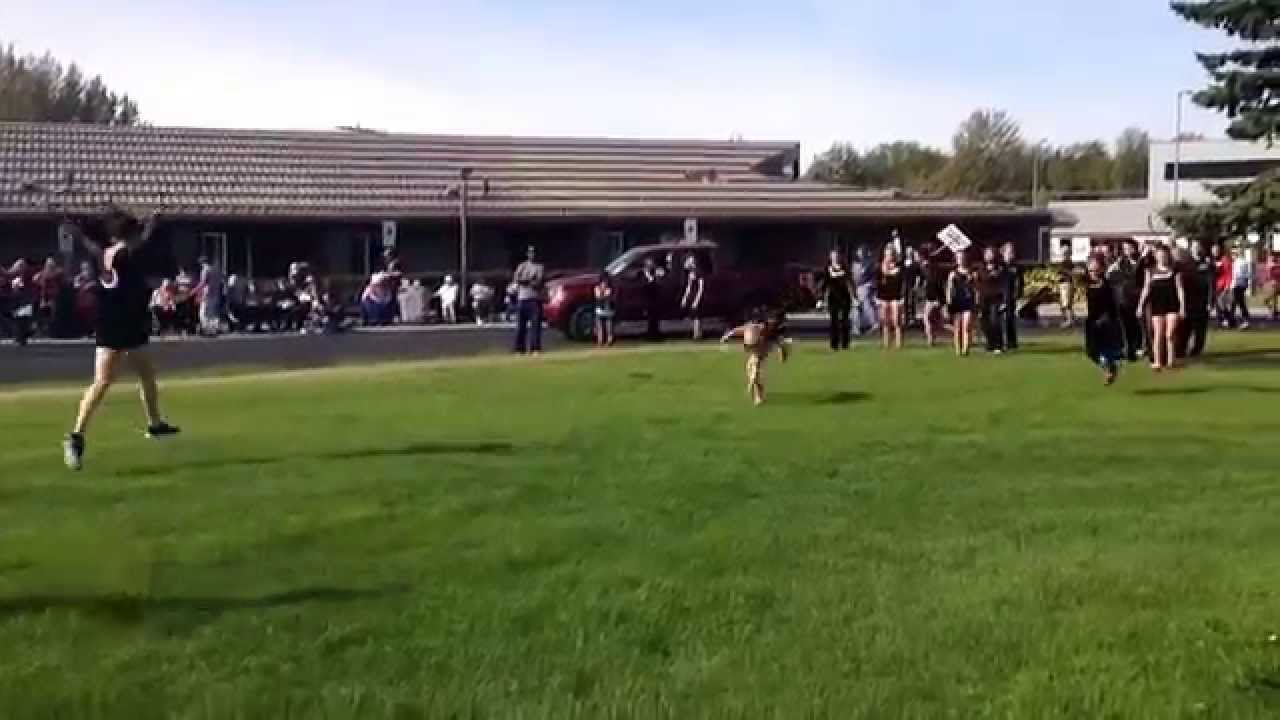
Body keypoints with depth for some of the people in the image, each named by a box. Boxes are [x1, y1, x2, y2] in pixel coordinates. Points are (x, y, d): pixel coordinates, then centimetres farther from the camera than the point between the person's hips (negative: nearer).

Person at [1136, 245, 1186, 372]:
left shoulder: (1174, 271, 4)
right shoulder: (1151, 272, 8)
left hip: (1172, 306, -1)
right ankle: (1157, 362, 4)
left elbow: (1180, 290, 2)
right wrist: (1140, 305, 2)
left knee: (1169, 335, -7)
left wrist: (1182, 307, -4)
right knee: (1158, 335, 1)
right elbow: (1146, 289, 8)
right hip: (1157, 307, 1)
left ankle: (1170, 359, 6)